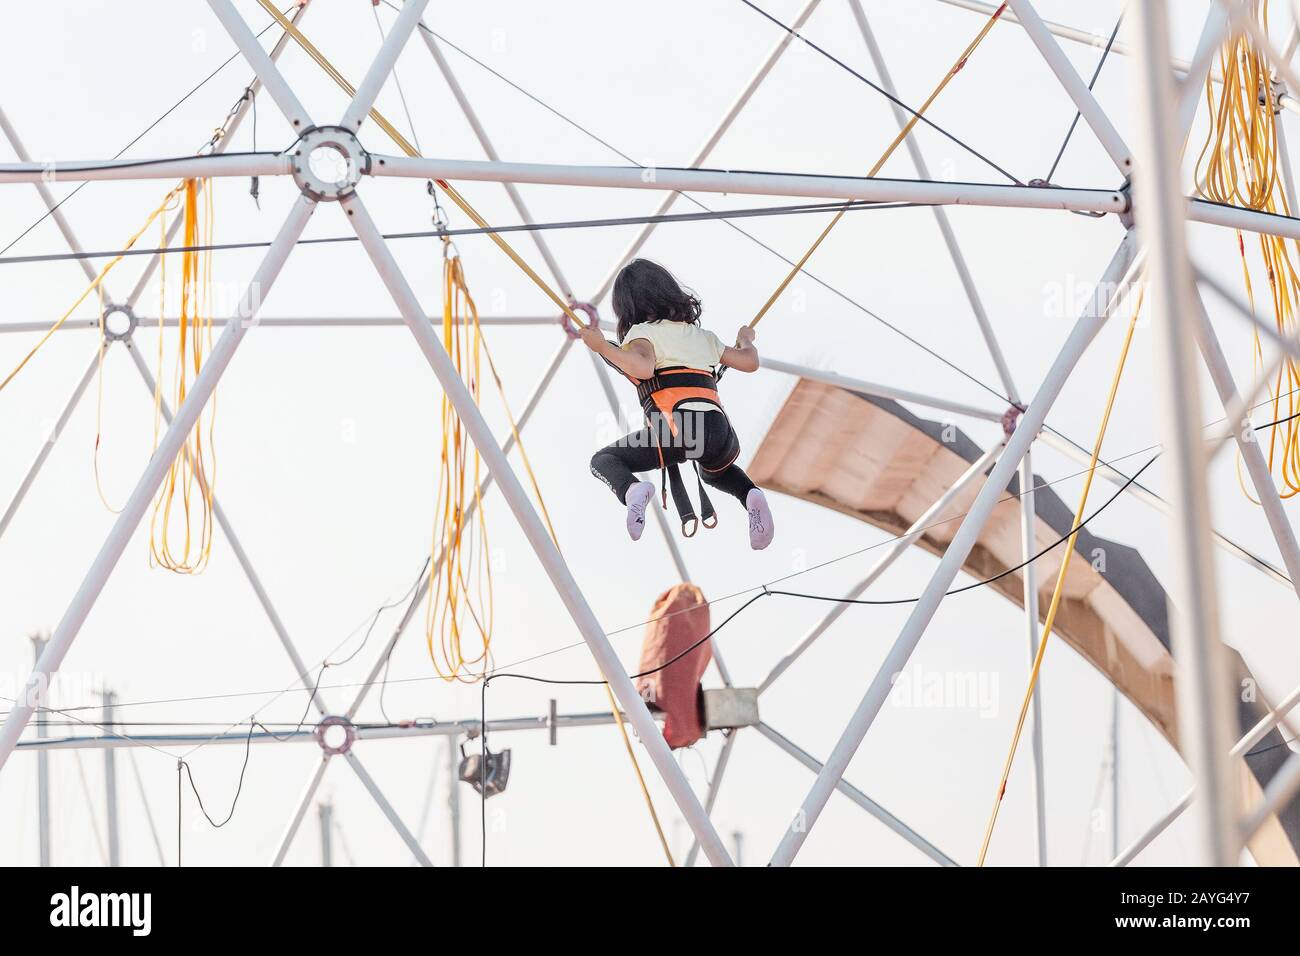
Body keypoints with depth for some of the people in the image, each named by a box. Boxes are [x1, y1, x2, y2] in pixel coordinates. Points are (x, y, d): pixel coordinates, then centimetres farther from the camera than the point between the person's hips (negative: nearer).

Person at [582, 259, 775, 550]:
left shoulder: (642, 332, 10)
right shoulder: (702, 335, 27)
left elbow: (643, 367, -11)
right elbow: (750, 362, 29)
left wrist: (602, 347, -1)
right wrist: (746, 339, 51)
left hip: (677, 428, -5)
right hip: (722, 434, 5)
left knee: (603, 460, 12)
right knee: (715, 471, 40)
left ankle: (632, 490, -23)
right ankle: (750, 495, 5)